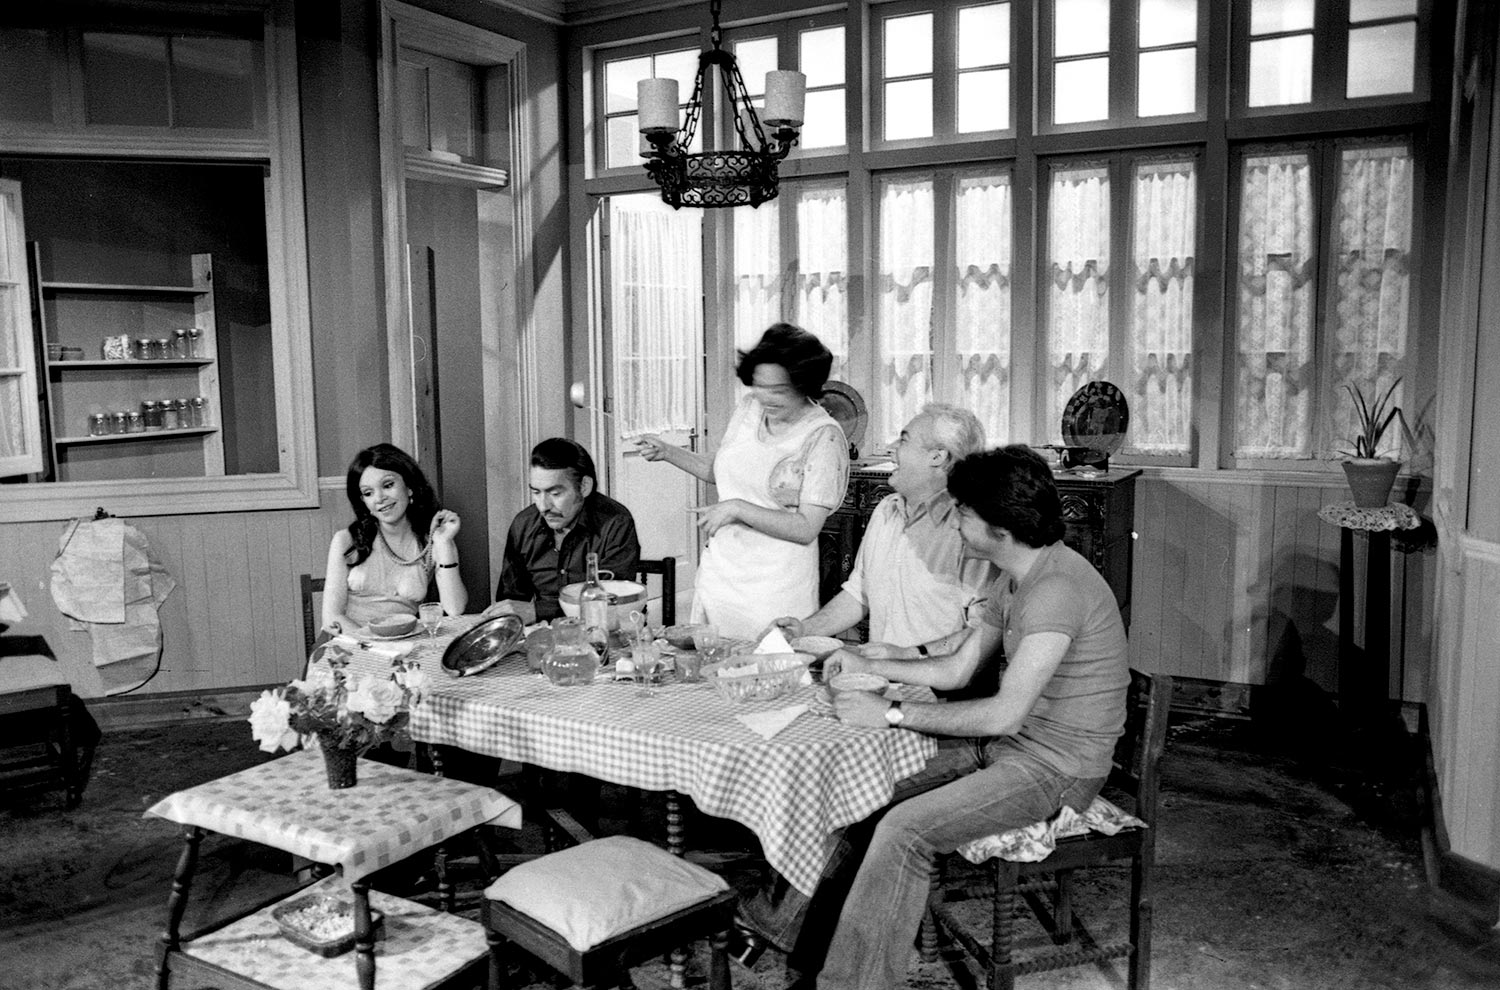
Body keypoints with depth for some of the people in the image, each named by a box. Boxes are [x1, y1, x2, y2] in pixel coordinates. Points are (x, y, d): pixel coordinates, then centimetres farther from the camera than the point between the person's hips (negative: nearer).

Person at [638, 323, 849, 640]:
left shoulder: (823, 436, -15)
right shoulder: (748, 407, 3)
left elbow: (806, 529, -18)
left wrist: (738, 509, -20)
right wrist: (667, 452, 7)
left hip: (777, 586, -6)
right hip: (719, 571, 6)